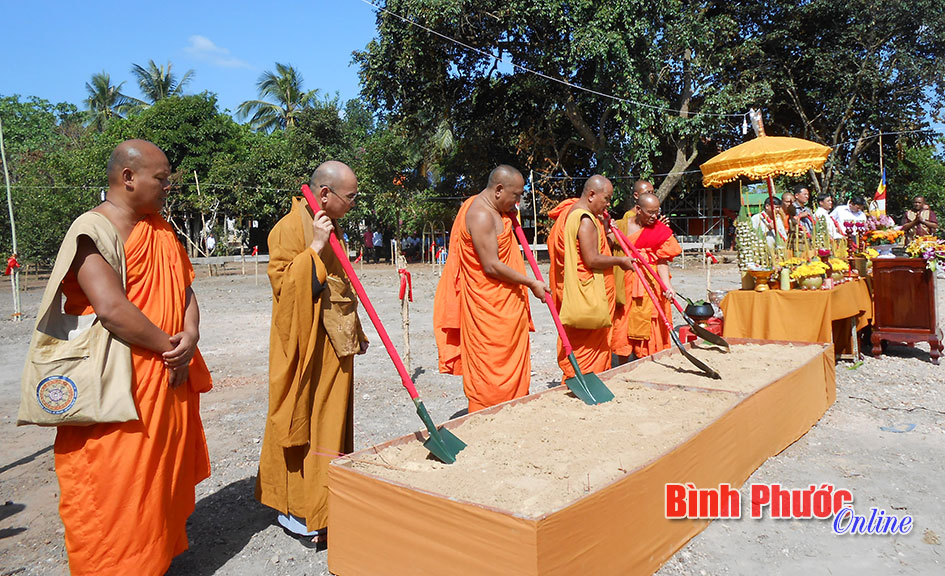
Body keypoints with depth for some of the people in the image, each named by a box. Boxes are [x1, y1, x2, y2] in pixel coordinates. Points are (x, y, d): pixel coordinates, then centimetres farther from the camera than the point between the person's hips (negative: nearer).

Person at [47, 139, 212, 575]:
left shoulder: (160, 229, 12)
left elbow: (183, 288, 12)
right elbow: (111, 309, -25)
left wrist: (190, 336, -7)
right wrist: (169, 345, -15)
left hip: (169, 376, 8)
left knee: (162, 472, 17)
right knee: (116, 488, 2)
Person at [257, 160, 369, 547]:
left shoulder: (330, 228, 14)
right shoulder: (290, 229, -13)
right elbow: (282, 282, -21)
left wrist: (355, 331, 23)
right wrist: (315, 248, -25)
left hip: (334, 345, 9)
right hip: (305, 345, -9)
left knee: (331, 419, 14)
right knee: (302, 419, -1)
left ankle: (325, 505, 27)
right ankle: (294, 511, 11)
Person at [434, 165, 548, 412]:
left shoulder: (493, 211, 13)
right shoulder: (481, 215, -19)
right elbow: (492, 266, -23)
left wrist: (510, 219, 9)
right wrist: (531, 283, -15)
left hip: (504, 303, 10)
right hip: (489, 306, -10)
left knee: (510, 363, 15)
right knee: (491, 367, -3)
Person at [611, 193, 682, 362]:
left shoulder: (660, 230, 4)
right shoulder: (620, 225, 5)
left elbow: (662, 261, -4)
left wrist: (667, 285, -18)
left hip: (650, 285, 0)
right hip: (625, 284, 1)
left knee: (648, 329, 0)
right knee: (622, 328, 3)